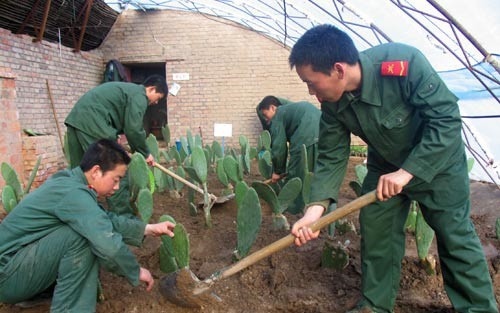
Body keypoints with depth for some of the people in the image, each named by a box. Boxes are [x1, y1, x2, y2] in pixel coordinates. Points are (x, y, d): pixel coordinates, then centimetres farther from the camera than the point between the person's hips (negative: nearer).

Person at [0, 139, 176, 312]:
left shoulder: (69, 181, 3)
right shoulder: (73, 193, -26)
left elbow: (106, 219, 10)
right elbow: (109, 244, -35)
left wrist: (147, 229, 4)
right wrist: (136, 272, -18)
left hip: (25, 256, 10)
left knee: (92, 230, 4)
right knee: (84, 235, -26)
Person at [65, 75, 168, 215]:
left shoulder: (128, 89, 29)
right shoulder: (139, 95, -1)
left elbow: (123, 123, 30)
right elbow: (133, 129, -9)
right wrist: (145, 153, 5)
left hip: (76, 120, 10)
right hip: (93, 124, -10)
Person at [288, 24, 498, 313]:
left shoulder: (405, 63, -36)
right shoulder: (333, 102, -19)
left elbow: (447, 120, -30)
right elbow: (332, 157, -15)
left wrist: (407, 172, -34)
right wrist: (316, 207, -27)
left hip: (437, 161, -4)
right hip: (385, 164, 5)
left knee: (456, 236, 3)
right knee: (375, 234, 6)